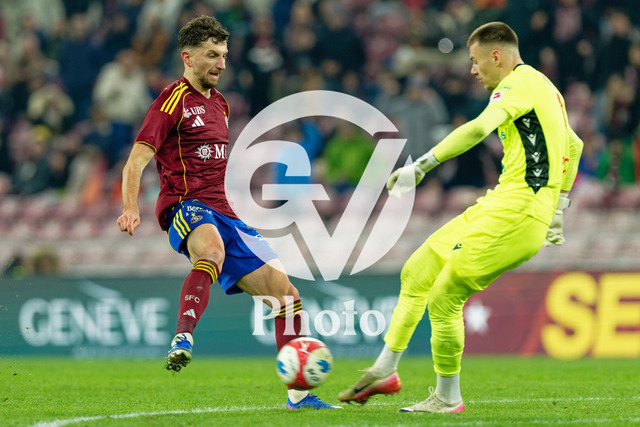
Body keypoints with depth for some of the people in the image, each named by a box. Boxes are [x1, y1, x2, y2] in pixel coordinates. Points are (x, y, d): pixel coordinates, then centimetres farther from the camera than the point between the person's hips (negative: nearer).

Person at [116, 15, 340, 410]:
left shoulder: (219, 103, 22)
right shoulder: (173, 100, -3)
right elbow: (137, 160, -11)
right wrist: (131, 209, -27)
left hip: (221, 212, 8)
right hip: (185, 206, -8)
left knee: (285, 291, 1)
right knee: (212, 249, -43)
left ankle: (299, 393, 6)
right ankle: (183, 340, -53)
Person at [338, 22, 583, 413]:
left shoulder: (518, 84, -10)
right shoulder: (543, 86, 22)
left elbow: (479, 128, -29)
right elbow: (573, 145, 36)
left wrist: (421, 165, -28)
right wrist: (558, 209, 37)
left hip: (514, 213, -10)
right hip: (498, 205, 10)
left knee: (443, 300, -8)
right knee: (416, 273, 12)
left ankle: (447, 398, 6)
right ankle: (385, 370, 18)